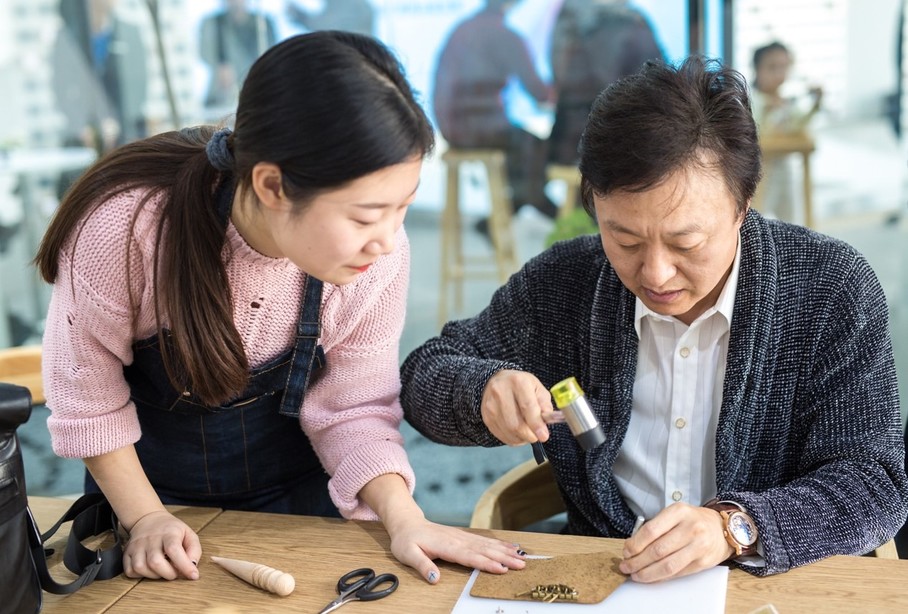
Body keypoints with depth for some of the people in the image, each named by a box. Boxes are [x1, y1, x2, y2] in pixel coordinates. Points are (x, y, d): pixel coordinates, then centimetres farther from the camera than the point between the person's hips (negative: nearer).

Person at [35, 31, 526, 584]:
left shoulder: (380, 256, -26)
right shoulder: (125, 224, -32)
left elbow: (353, 408, -14)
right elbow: (87, 391, -16)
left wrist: (404, 518, -26)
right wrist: (145, 518, -12)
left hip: (298, 486, 1)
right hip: (151, 481, 0)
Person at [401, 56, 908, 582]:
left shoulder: (835, 288, -9)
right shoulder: (559, 282, -4)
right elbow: (424, 374, 4)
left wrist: (735, 526, -27)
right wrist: (485, 394, -19)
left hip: (773, 582, -1)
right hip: (595, 582, 2)